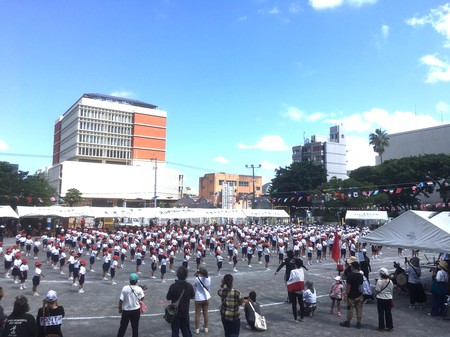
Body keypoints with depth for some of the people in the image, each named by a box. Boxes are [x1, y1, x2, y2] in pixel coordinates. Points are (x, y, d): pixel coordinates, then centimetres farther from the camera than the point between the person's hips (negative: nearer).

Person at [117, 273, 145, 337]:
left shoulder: (125, 288, -12)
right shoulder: (139, 289, -11)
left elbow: (121, 300, -10)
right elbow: (142, 298, -10)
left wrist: (120, 308, 4)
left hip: (126, 310, 0)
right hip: (136, 310, 0)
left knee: (123, 326, 14)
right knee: (135, 326, 13)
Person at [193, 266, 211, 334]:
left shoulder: (197, 279, -19)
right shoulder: (208, 278, -8)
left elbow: (194, 287, -4)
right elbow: (209, 287, 5)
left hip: (198, 299, -3)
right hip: (206, 298, 3)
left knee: (197, 314, 10)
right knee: (205, 313, 16)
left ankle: (197, 329, 17)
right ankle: (205, 328, 26)